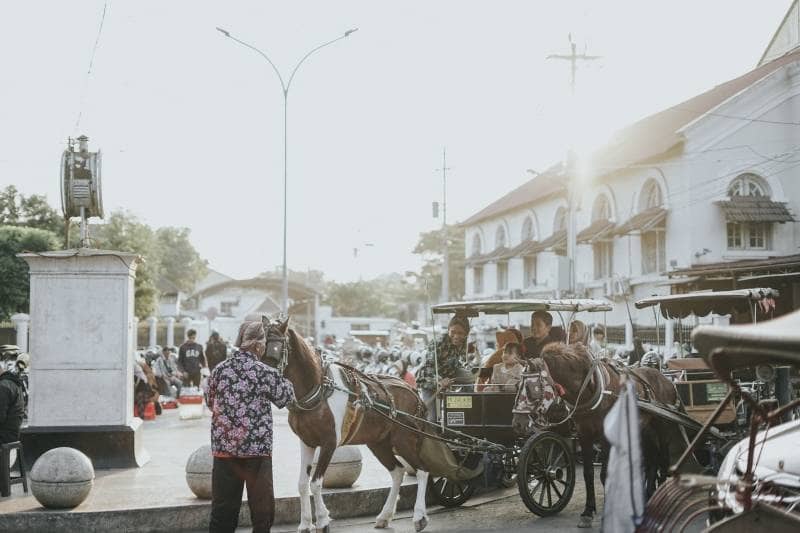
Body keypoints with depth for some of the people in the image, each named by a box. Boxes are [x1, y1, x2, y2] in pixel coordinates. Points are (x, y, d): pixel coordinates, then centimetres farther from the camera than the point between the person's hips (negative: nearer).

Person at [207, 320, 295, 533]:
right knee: (262, 507, 9)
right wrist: (284, 381, 20)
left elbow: (211, 402, 15)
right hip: (257, 448, -4)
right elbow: (285, 398, 4)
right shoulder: (265, 373, -11)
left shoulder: (220, 370, 2)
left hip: (223, 446, 4)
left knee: (223, 507, 11)